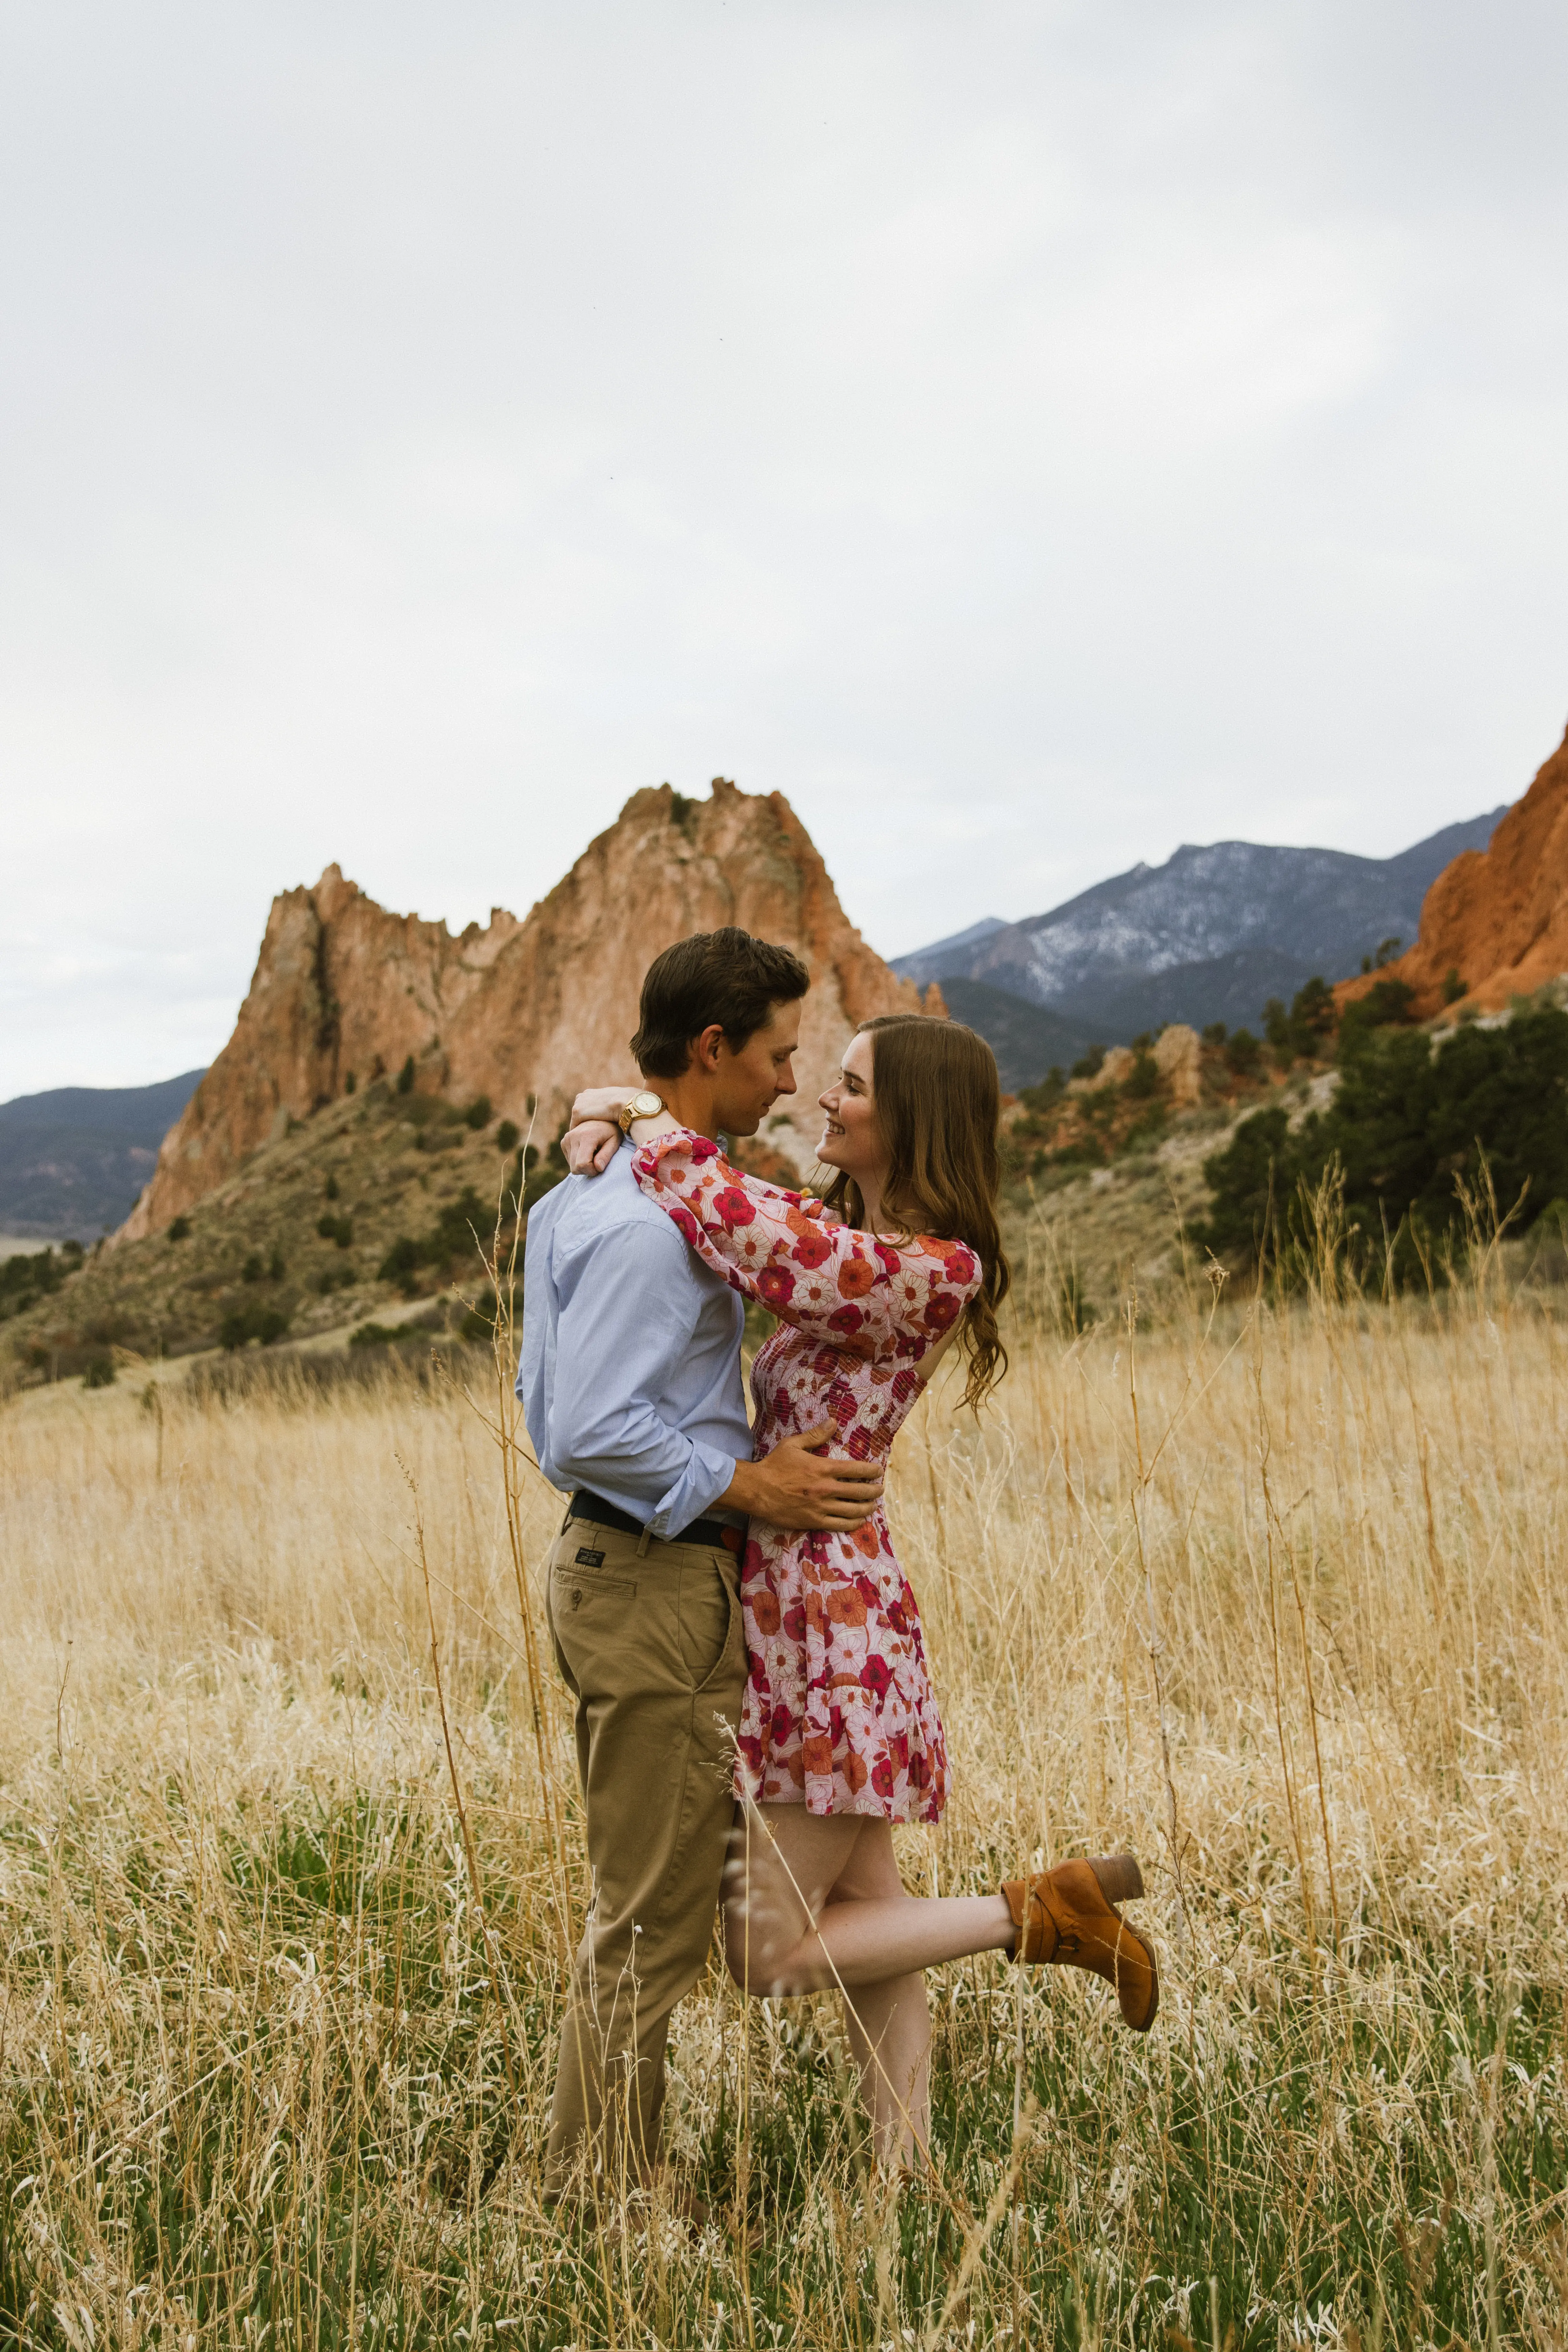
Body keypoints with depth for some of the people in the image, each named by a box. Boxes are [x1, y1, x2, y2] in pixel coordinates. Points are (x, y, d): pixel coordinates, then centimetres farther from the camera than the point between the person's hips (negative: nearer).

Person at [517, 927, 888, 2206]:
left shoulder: (592, 1192, 13)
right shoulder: (648, 1221, -21)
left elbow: (551, 1405, 17)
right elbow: (588, 1430, -26)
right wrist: (752, 1487, -18)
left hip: (619, 1570, 11)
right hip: (658, 1584, -11)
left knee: (644, 1910, 19)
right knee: (652, 1926, 0)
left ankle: (586, 2185, 29)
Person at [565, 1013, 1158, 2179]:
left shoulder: (934, 1269, -16)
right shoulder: (830, 1228, 10)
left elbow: (745, 1232, -29)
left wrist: (646, 1124, -14)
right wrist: (611, 1114, -3)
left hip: (827, 1620, -9)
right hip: (789, 1609, 9)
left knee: (772, 1952, 0)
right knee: (866, 1914, 13)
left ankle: (1041, 1913, 8)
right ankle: (909, 2167, 23)